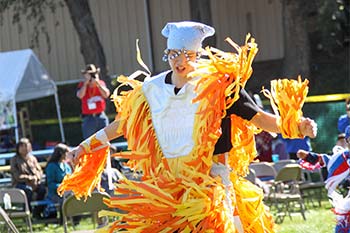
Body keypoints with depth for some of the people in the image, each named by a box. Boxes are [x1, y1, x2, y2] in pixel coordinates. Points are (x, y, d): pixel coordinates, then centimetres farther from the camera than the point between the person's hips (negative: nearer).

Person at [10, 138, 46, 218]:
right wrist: (30, 178, -17)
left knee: (42, 188, -28)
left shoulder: (32, 158, 16)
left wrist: (36, 177, -11)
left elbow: (39, 171, 12)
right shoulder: (14, 160, 2)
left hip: (34, 182, 4)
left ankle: (37, 212, -16)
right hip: (20, 184, -4)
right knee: (28, 190, -38)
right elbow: (17, 176, -7)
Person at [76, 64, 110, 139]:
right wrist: (85, 83, -17)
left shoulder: (101, 83, 6)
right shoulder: (82, 85, 1)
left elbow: (106, 95, -10)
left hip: (101, 116, 2)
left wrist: (98, 83, -15)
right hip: (88, 118, -2)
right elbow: (80, 95, -18)